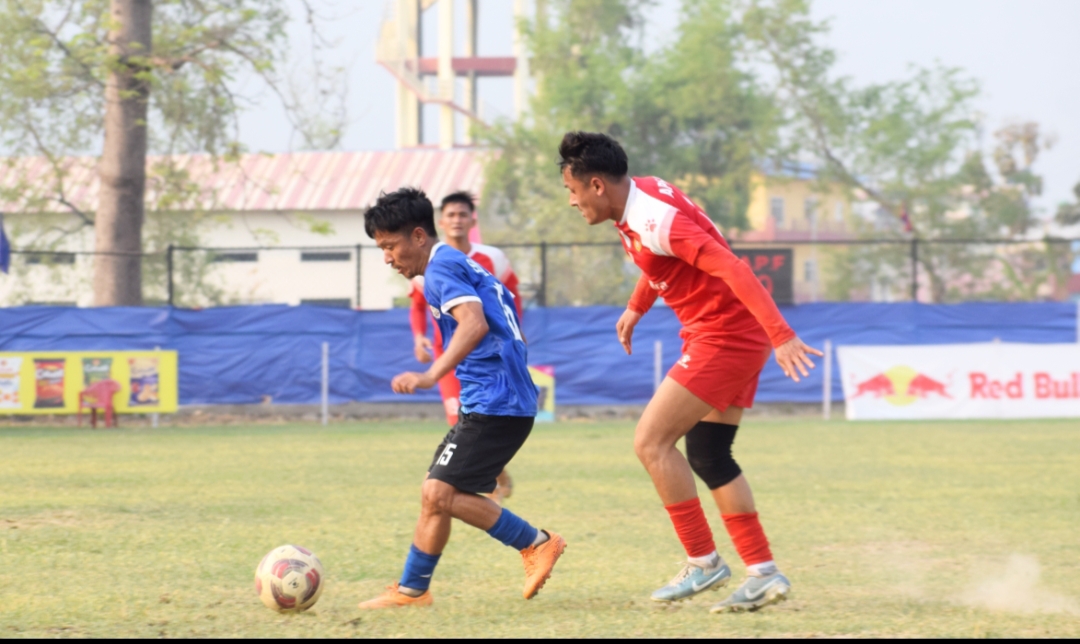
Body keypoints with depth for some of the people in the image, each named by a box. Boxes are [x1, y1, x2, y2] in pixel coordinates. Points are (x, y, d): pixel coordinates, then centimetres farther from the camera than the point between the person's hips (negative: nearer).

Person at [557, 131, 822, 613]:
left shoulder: (654, 219, -23)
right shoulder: (638, 196, 7)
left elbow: (732, 269, -30)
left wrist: (781, 336, -35)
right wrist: (635, 308, 39)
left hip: (723, 336, -10)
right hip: (738, 338, 10)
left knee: (651, 442, -8)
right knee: (708, 457, 12)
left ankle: (702, 561, -2)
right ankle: (763, 574, 13)